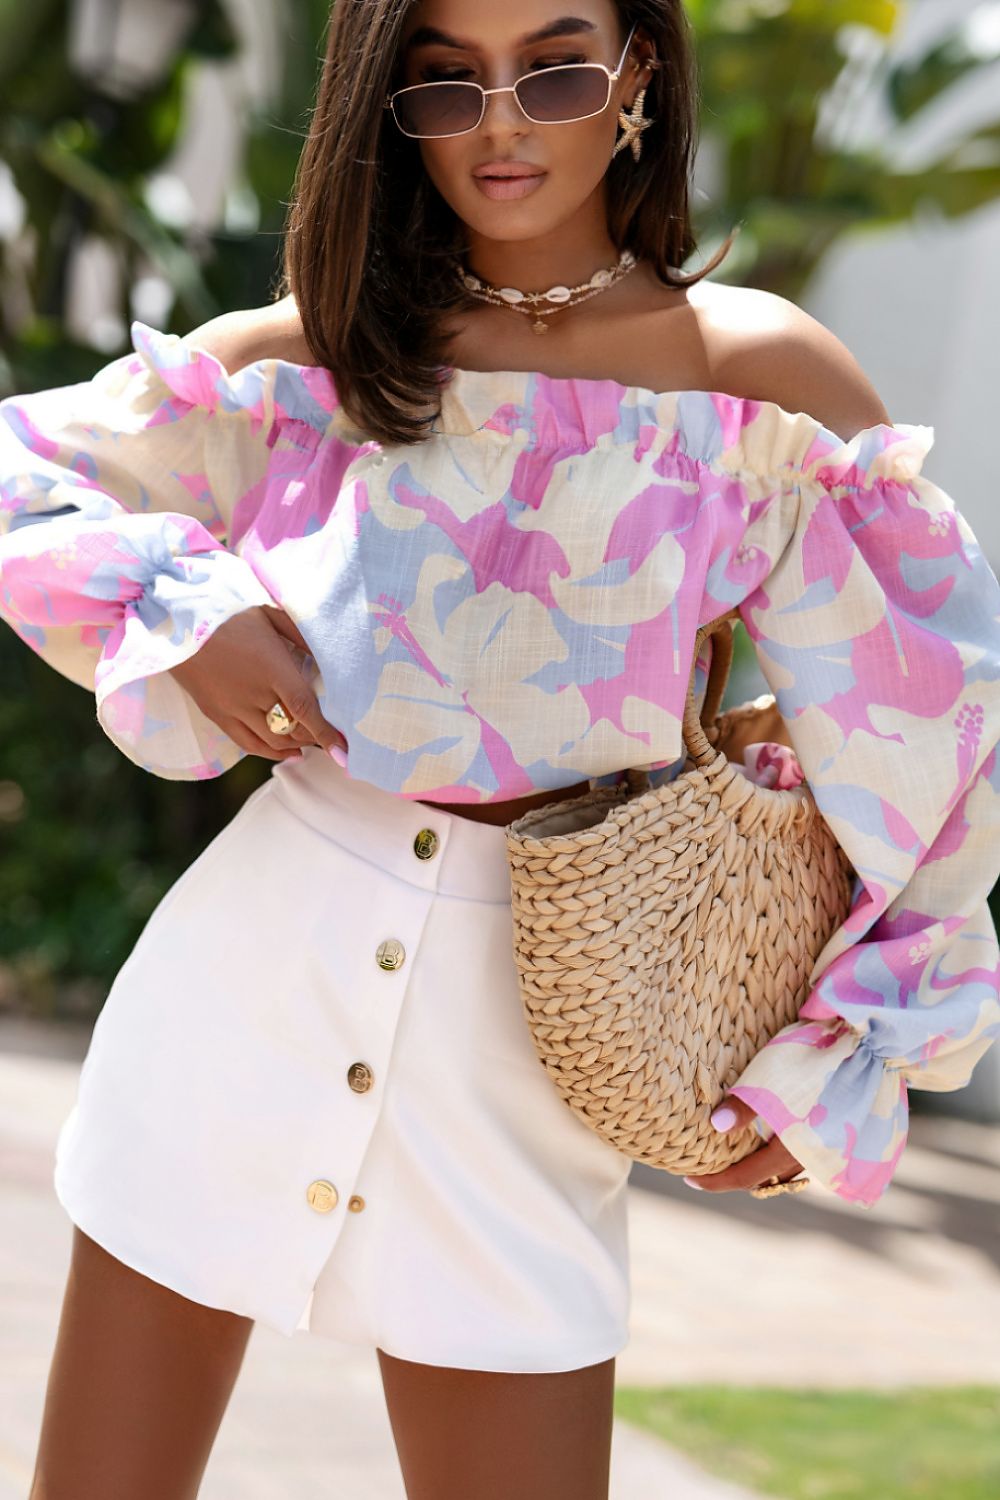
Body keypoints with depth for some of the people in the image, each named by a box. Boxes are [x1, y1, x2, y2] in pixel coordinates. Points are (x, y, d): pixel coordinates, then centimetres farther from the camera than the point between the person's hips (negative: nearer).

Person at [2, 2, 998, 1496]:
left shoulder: (768, 382, -2)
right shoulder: (305, 358, 4)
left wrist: (848, 1055, 0)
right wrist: (180, 611, -7)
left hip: (515, 1036, -2)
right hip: (252, 966, 2)